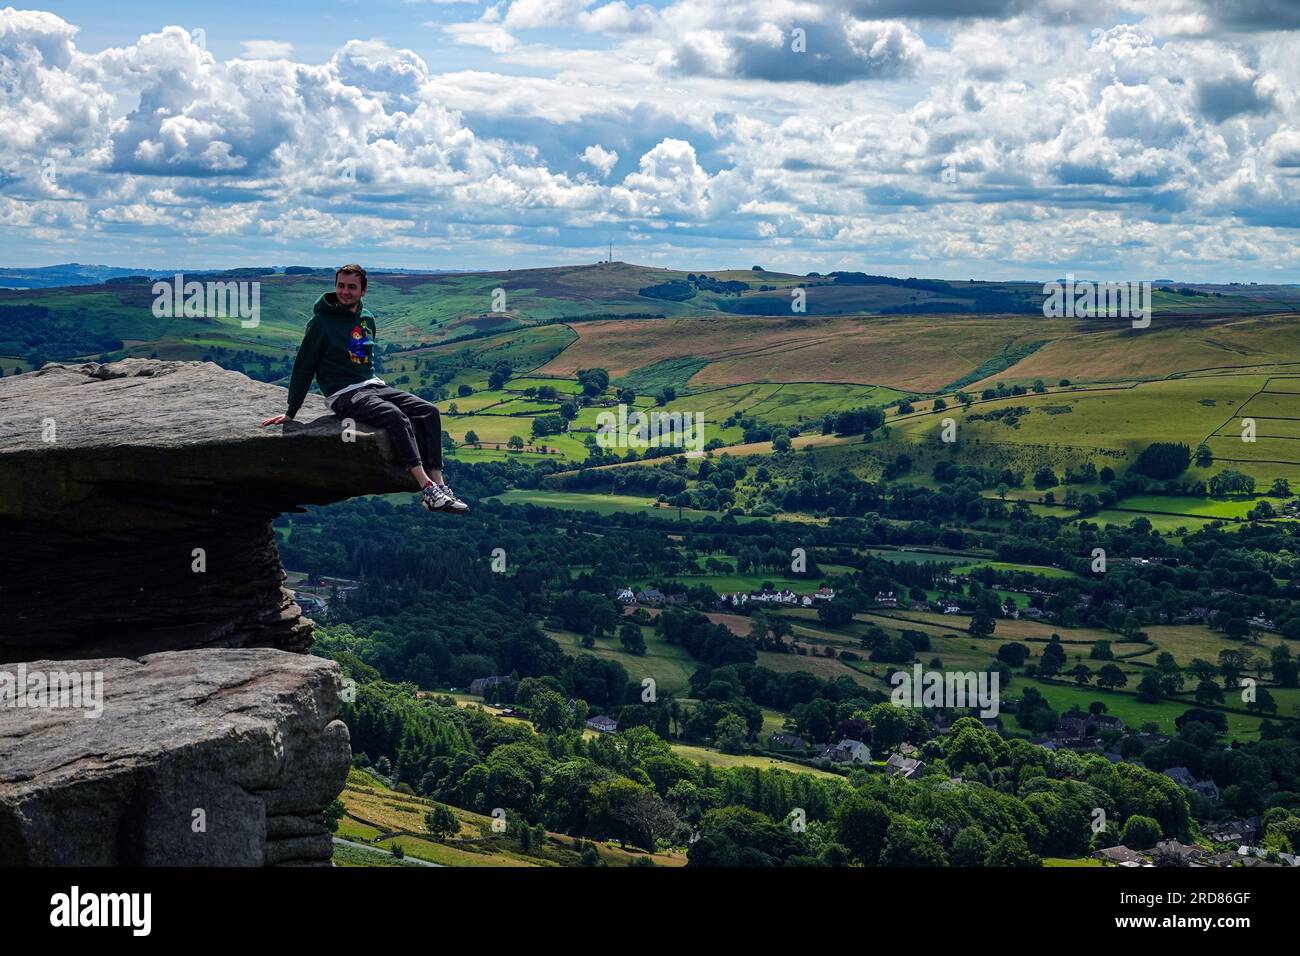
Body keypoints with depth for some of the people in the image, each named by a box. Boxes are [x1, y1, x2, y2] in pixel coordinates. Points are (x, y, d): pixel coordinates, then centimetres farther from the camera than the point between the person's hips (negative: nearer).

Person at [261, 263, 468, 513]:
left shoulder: (367, 319, 12)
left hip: (374, 386, 7)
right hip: (344, 395, -7)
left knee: (428, 411, -13)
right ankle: (427, 490, -39)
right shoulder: (322, 322, -7)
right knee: (396, 416, -32)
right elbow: (303, 367, -3)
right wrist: (290, 413, -2)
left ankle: (438, 484, -22)